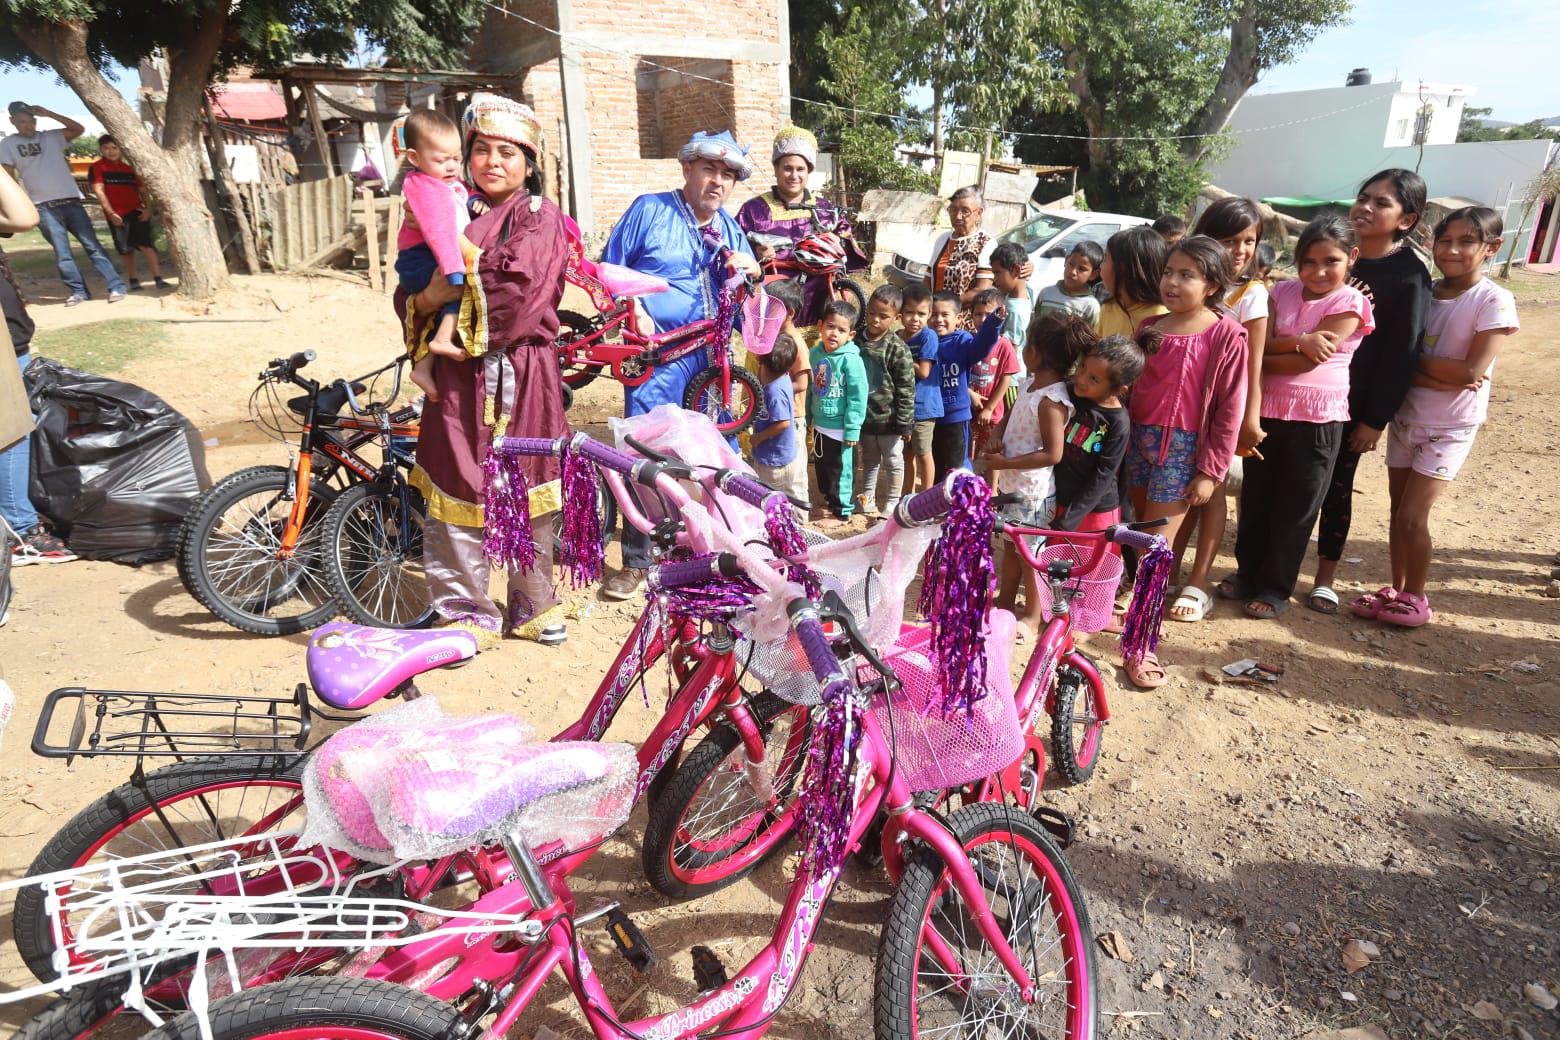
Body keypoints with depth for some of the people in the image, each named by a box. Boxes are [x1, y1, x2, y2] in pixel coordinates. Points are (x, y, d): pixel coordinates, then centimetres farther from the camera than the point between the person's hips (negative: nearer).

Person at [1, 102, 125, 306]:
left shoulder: (51, 137, 11)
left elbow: (79, 129, 2)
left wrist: (48, 113, -3)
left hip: (71, 201, 0)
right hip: (44, 207, 0)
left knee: (92, 246, -5)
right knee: (61, 253, -1)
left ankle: (116, 287, -8)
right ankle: (78, 291, 5)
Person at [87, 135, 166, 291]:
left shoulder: (130, 167, 13)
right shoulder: (97, 167, 2)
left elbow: (142, 189, 13)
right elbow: (99, 191, -6)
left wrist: (147, 208, -4)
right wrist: (110, 212, -16)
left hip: (137, 212, 1)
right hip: (116, 215, -1)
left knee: (144, 243, -13)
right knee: (127, 249, 5)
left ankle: (158, 279, -18)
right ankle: (133, 281, 17)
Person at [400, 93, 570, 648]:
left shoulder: (540, 217, 0)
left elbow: (520, 293, -16)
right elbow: (411, 291, 12)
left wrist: (446, 297, -8)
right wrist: (425, 299, -11)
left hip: (519, 377, -3)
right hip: (457, 376, 4)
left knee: (526, 496, 6)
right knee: (454, 495, 3)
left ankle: (533, 606, 22)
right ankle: (467, 610, 17)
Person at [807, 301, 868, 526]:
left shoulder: (851, 359, -18)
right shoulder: (816, 353, 2)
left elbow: (858, 396, -18)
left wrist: (852, 429, -18)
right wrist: (807, 417, 16)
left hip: (840, 428, -7)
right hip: (820, 424, 7)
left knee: (840, 469, 5)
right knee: (822, 465, 21)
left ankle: (841, 511, 20)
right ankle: (829, 500, 41)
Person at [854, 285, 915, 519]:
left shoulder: (897, 349, -16)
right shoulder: (856, 340, -3)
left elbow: (906, 389, -14)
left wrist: (904, 423, -14)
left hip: (888, 418, -4)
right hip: (864, 415, 4)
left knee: (893, 461, 12)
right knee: (869, 459, 21)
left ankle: (892, 503, 24)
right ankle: (867, 497, 36)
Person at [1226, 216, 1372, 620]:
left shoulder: (1350, 303, -8)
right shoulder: (1284, 292, 5)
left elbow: (1309, 362, -17)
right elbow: (1259, 344, -6)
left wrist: (1260, 357, -7)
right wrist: (1299, 342, -21)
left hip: (1317, 418, -5)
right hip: (1268, 409, 5)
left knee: (1295, 507, 5)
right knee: (1255, 498, 13)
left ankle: (1276, 587, 16)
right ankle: (1248, 572, 28)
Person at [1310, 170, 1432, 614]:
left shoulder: (1409, 276, -8)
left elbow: (1401, 354, -9)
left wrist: (1375, 419, -10)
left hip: (1352, 401, -4)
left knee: (1336, 487, 6)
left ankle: (1324, 580, 20)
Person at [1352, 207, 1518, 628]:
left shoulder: (1494, 301, -12)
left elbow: (1472, 372, -19)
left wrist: (1414, 360, -11)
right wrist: (1439, 376, -20)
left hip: (1450, 428, -5)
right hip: (1406, 416, 5)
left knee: (1412, 515, -7)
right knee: (1399, 509, 10)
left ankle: (1415, 598, 11)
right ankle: (1395, 589, 23)